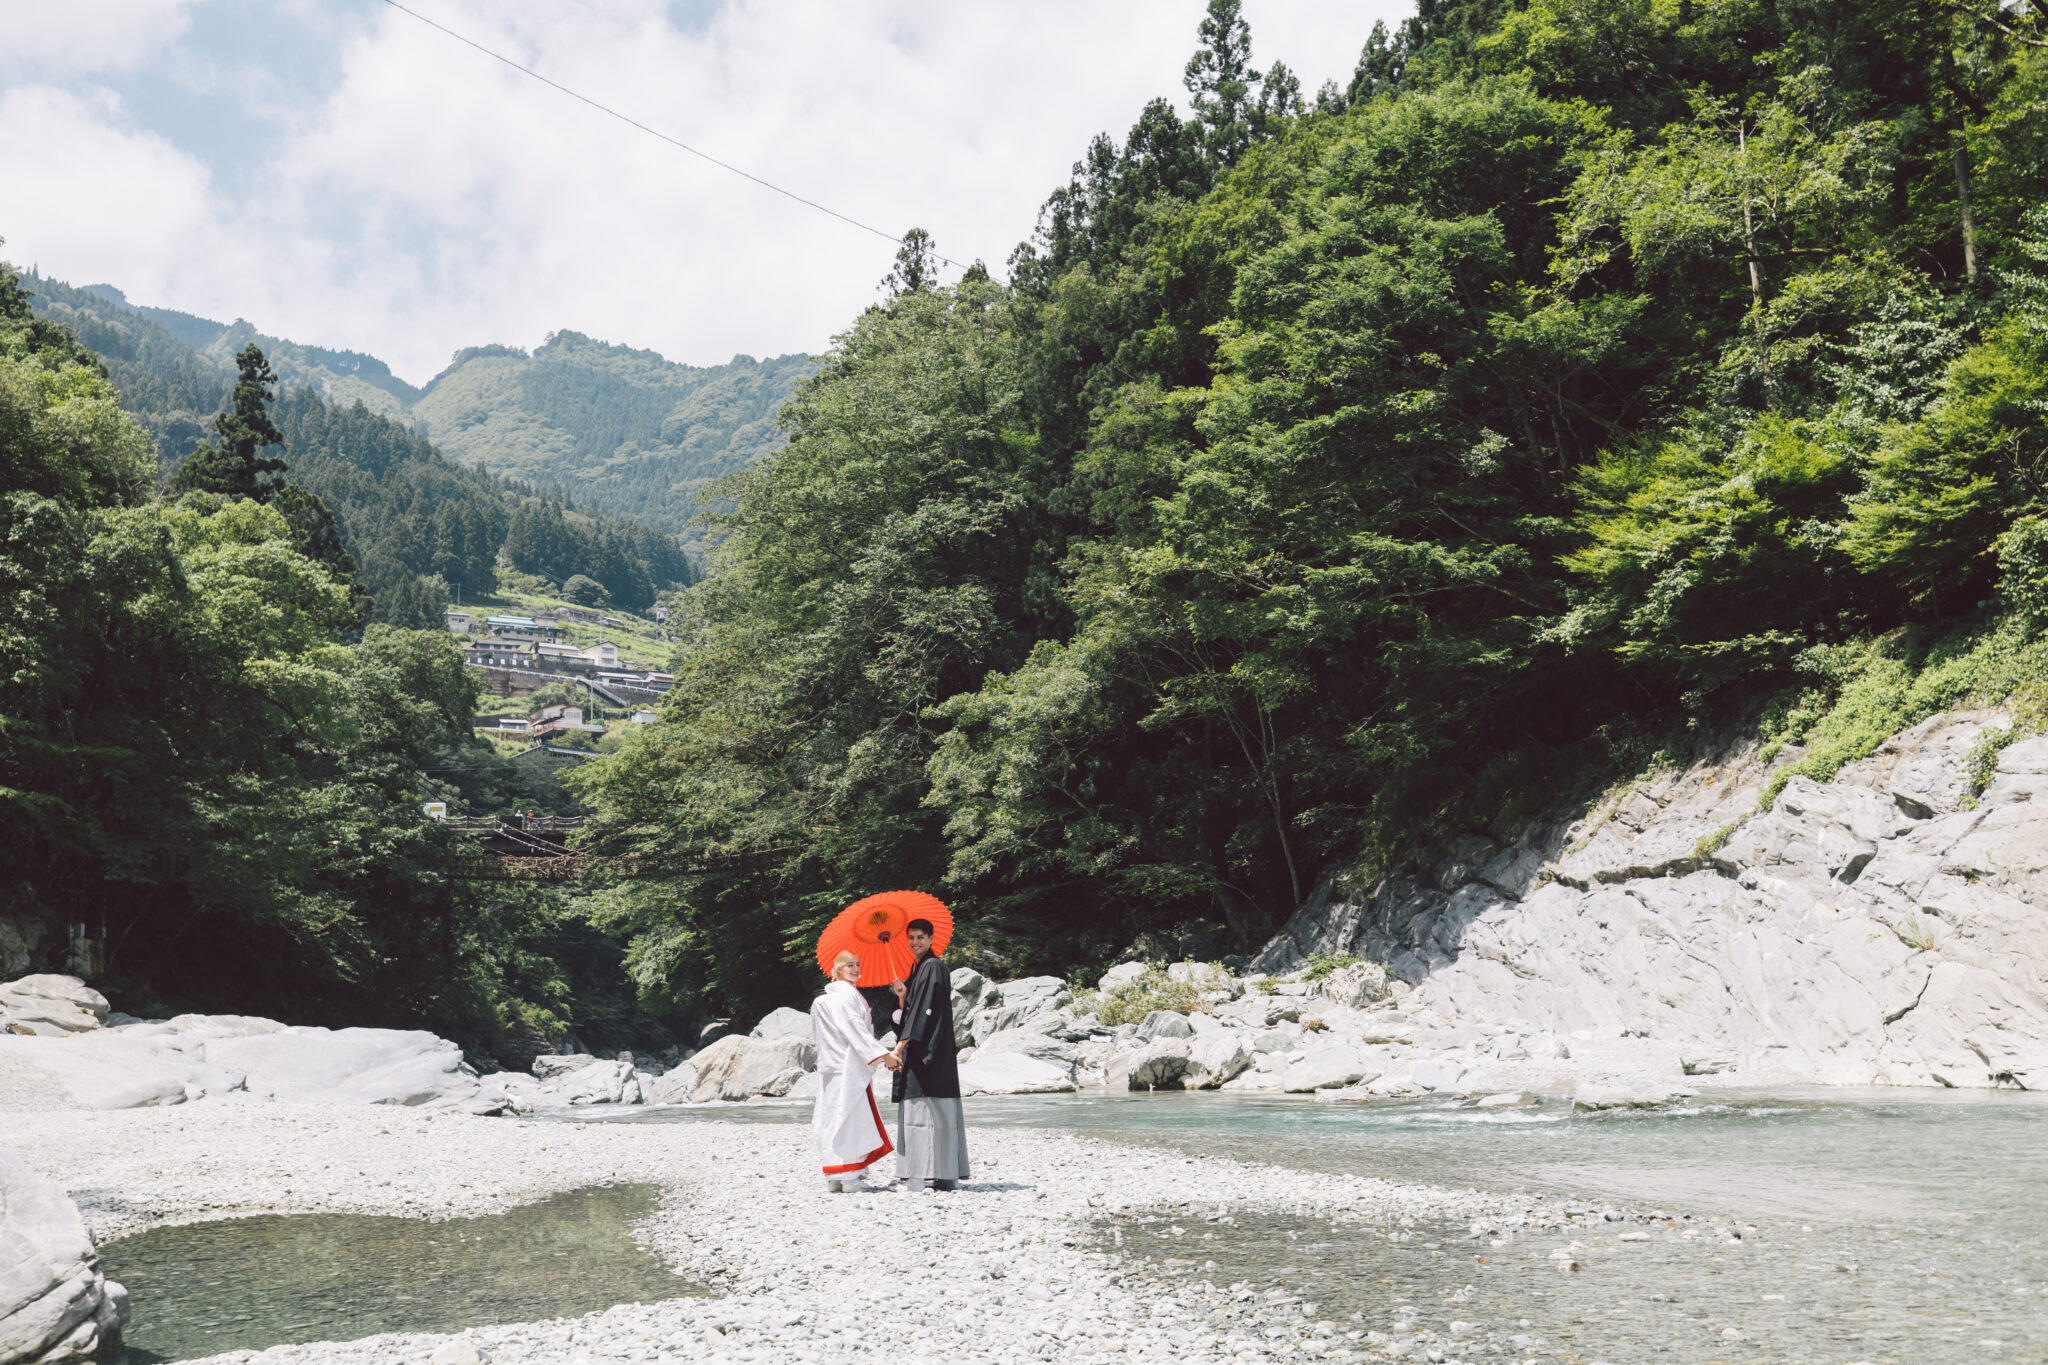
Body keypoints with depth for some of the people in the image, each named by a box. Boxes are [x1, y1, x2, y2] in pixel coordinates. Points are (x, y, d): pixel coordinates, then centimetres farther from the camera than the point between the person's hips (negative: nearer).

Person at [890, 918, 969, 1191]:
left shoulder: (933, 967, -9)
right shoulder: (915, 970, 19)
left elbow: (925, 1010, -16)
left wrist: (902, 1045, -18)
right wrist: (902, 996, -3)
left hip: (930, 1051, -10)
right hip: (916, 1051, 10)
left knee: (924, 1110, -11)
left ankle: (926, 1176, -11)